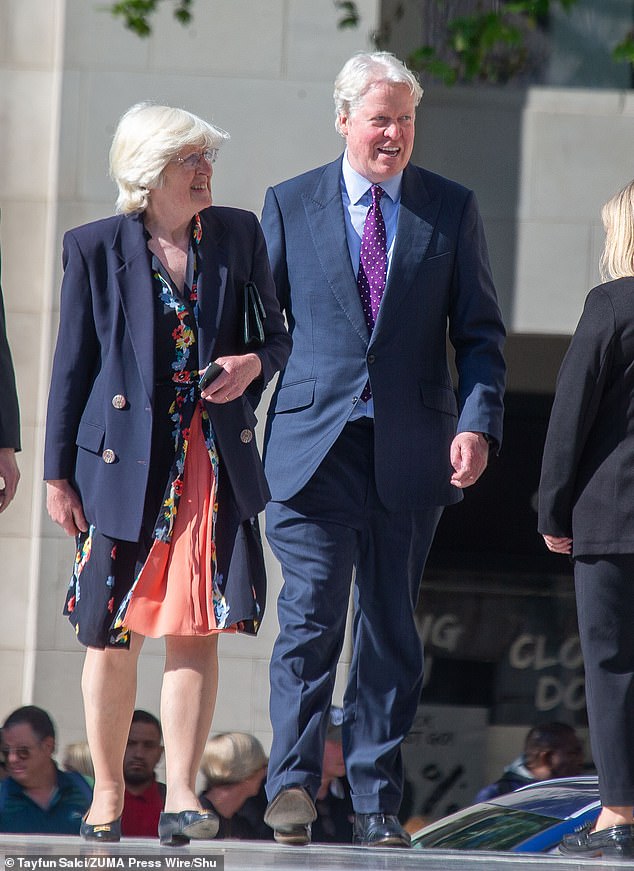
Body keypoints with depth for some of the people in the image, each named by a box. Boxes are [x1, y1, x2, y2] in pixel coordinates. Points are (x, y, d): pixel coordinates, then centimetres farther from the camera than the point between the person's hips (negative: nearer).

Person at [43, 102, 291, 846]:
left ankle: (180, 796, -8)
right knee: (112, 633, 3)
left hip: (214, 462, 1)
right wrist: (58, 473, 1)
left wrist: (254, 363, -9)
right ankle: (108, 793, 17)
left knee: (197, 631, -7)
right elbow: (72, 365, 3)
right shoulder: (95, 248, 1)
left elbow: (275, 335, 15)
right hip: (124, 463, -1)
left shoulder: (237, 234, 7)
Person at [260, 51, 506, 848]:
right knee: (311, 616, -11)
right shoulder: (290, 205, 8)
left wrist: (477, 423, -6)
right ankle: (292, 785, -7)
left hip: (412, 448, 1)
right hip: (314, 443, -1)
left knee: (391, 626, 4)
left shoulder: (451, 209, 9)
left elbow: (479, 332, 7)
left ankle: (376, 803, 10)